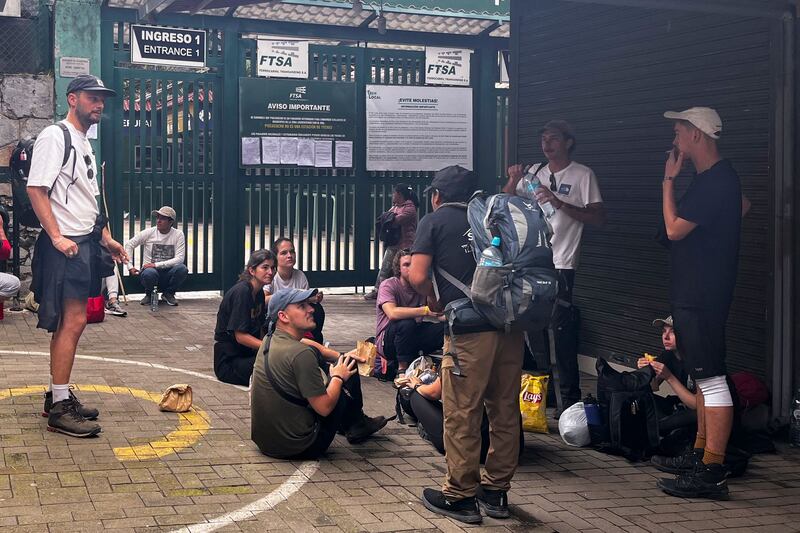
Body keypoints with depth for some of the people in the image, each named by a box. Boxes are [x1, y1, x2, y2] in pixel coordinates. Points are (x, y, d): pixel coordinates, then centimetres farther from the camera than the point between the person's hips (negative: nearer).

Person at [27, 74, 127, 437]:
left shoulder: (84, 144, 20)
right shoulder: (55, 137, -9)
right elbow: (36, 189, -16)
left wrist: (105, 239, 17)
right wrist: (57, 237, -22)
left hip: (85, 243, 10)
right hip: (65, 245, -10)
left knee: (69, 322, 12)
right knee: (72, 322, -12)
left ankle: (58, 395, 20)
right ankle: (60, 408, -8)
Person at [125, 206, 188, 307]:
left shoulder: (178, 235, -4)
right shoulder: (148, 233, -1)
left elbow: (180, 259, -14)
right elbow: (129, 245, 5)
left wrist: (156, 265, -21)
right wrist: (130, 267, -6)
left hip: (168, 272, 1)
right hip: (151, 270, -1)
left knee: (182, 269, -31)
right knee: (149, 273, -37)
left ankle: (168, 294, -1)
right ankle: (149, 294, 0)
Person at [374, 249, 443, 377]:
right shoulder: (388, 285, -13)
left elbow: (439, 315, -3)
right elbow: (392, 313, -33)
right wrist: (425, 310, -38)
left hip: (413, 337, 6)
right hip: (386, 342, -5)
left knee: (445, 328, -18)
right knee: (406, 323, -36)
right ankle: (402, 368, -19)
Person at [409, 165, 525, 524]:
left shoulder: (434, 221, 5)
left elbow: (417, 277, -5)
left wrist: (436, 301, 11)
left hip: (470, 330, -6)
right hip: (510, 323, 6)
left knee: (462, 414, 4)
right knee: (505, 411, 12)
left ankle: (461, 496, 11)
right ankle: (496, 492, 23)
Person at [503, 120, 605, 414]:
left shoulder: (583, 175, -2)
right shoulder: (534, 173, 13)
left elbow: (598, 217, -10)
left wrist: (559, 203, -19)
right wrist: (513, 181, -9)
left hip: (560, 265, -6)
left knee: (563, 333, -6)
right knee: (533, 328, 13)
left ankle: (570, 399, 3)